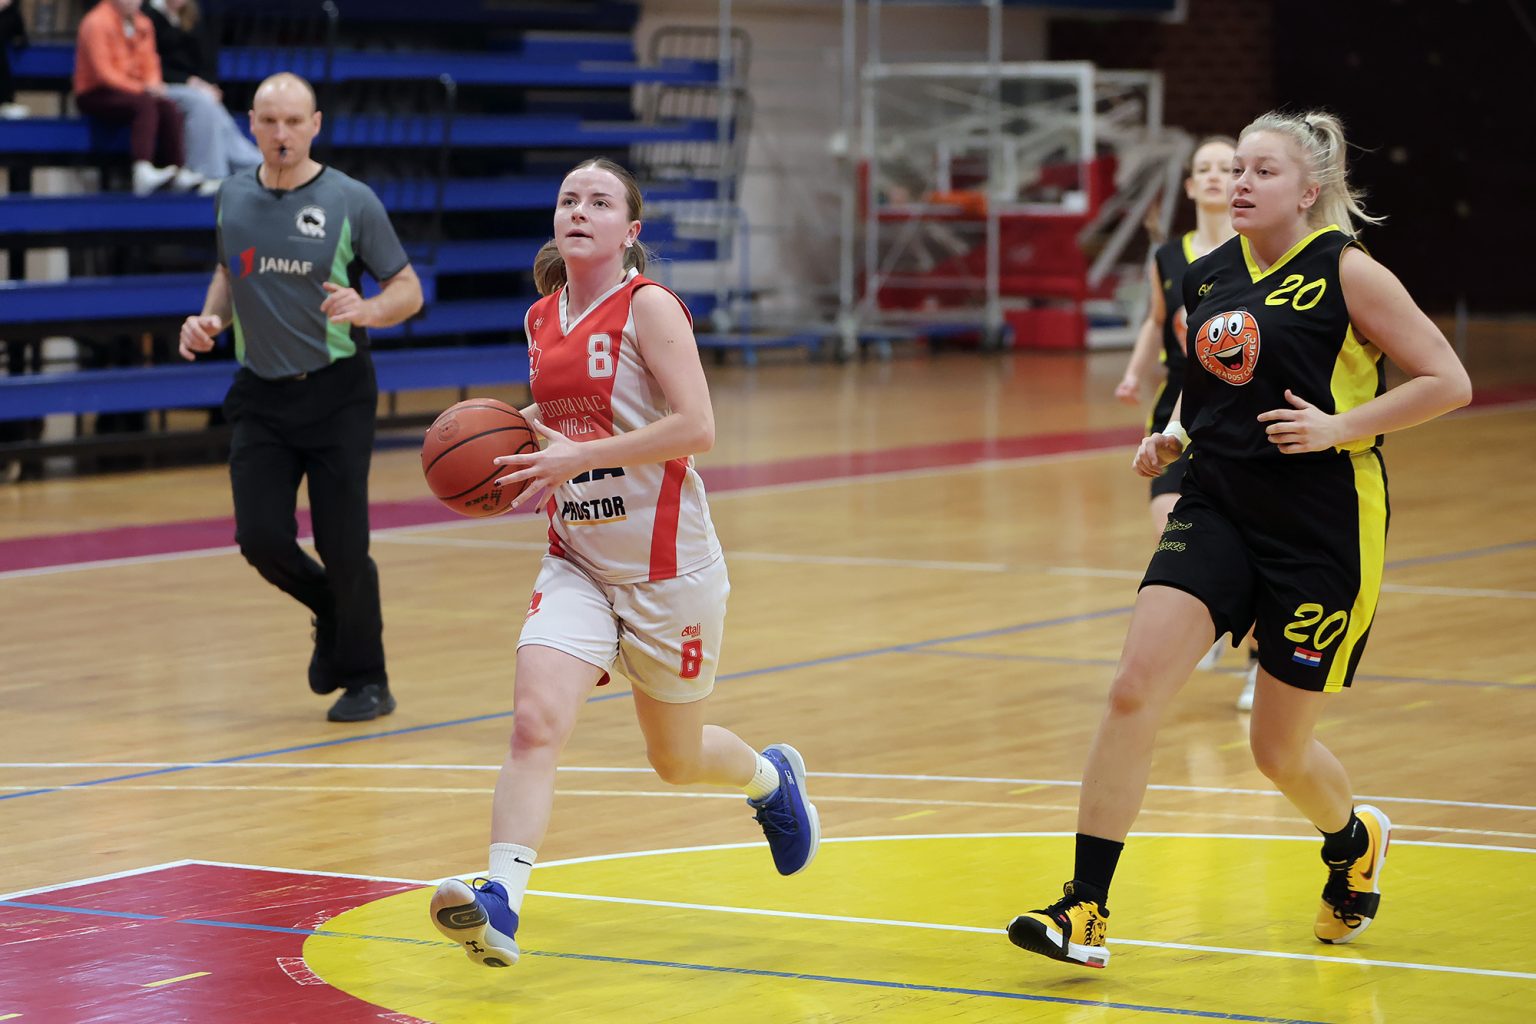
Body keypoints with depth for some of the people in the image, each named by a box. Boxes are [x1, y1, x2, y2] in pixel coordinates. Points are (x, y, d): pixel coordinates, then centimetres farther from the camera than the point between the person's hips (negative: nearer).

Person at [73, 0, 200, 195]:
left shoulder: (142, 24, 12)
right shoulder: (97, 22, -11)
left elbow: (150, 64, 11)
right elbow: (103, 72, -17)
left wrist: (154, 85, -12)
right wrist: (142, 89, -21)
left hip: (133, 91, 7)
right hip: (95, 96, -7)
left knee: (168, 106, -22)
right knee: (145, 104, -34)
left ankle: (179, 172, -26)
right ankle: (143, 170, -49)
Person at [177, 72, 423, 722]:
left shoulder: (351, 202, -7)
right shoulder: (232, 199, 5)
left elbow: (408, 290, -3)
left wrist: (368, 311, -24)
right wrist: (208, 320, 2)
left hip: (336, 393, -3)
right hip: (259, 397, 4)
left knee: (342, 543, -4)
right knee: (260, 538, -6)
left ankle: (366, 681, 14)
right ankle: (332, 613, 25)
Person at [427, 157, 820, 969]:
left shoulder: (648, 307, -13)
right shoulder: (542, 320, 7)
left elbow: (696, 426, -22)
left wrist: (578, 457, -26)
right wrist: (522, 451, 3)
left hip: (670, 570, -4)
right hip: (576, 564, 4)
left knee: (677, 760, 13)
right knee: (535, 721, -20)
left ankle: (771, 778, 47)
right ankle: (500, 903, -28)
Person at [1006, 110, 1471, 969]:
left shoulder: (1346, 271, -9)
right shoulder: (1209, 277, 8)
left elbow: (1449, 382, -10)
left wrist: (1341, 427, -18)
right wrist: (1176, 438, 5)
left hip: (1324, 533, -5)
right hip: (1218, 512, 5)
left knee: (1281, 749, 6)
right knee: (1134, 690, -14)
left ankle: (1355, 840, 42)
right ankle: (1085, 911, -11)